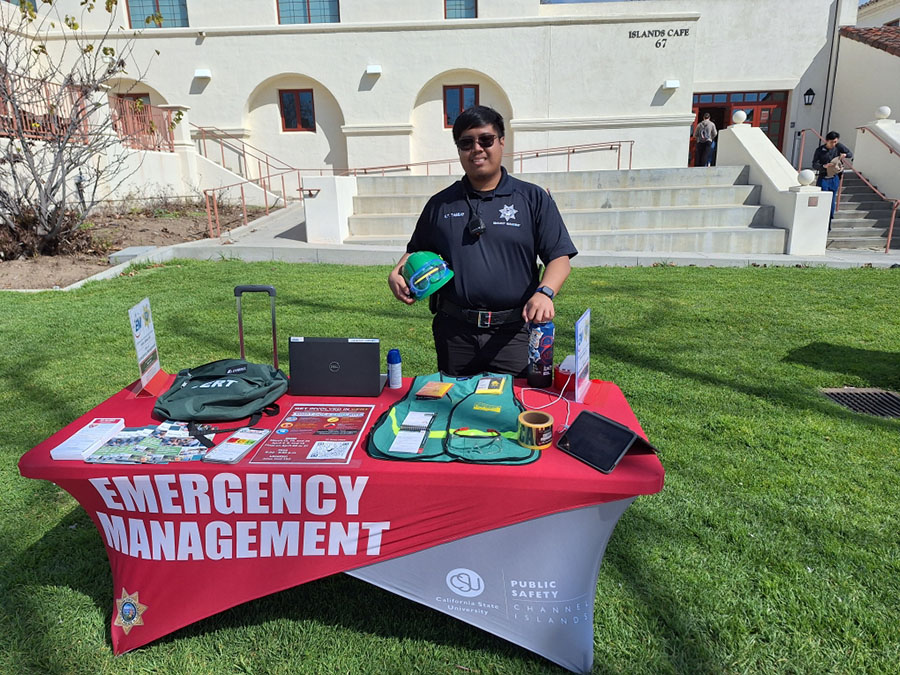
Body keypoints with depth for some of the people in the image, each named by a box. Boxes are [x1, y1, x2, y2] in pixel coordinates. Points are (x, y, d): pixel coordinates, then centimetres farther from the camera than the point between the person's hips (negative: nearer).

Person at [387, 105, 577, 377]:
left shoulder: (534, 199, 4)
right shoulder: (440, 204, 11)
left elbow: (560, 258, -1)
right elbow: (416, 252, 20)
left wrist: (544, 293, -19)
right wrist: (396, 275, 0)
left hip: (513, 333, -2)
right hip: (453, 332, 2)